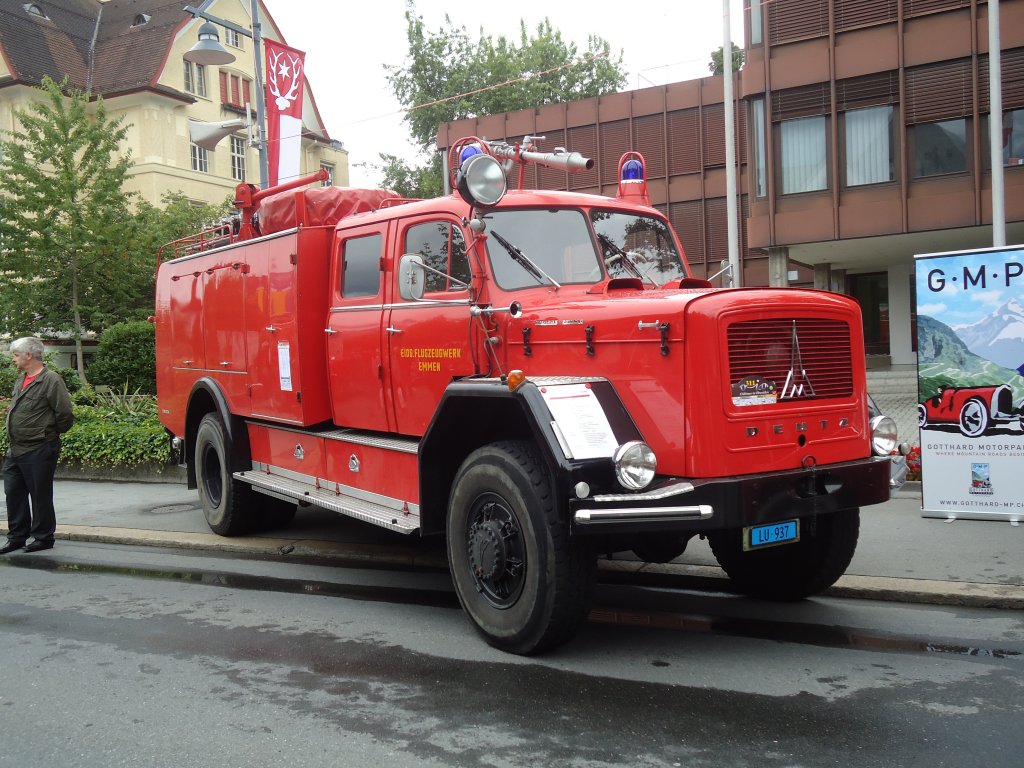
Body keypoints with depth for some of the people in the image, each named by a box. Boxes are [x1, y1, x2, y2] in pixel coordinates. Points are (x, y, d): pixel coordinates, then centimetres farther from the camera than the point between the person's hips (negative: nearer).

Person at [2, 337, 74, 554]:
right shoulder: (21, 380, 13)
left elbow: (65, 414, -17)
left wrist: (51, 433, -2)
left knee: (40, 495, 2)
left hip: (39, 451, -8)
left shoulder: (51, 380, -14)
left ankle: (43, 537, 14)